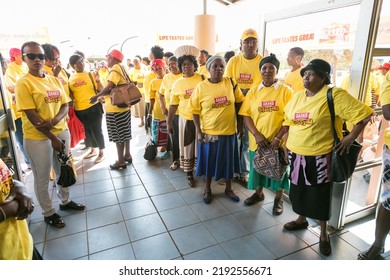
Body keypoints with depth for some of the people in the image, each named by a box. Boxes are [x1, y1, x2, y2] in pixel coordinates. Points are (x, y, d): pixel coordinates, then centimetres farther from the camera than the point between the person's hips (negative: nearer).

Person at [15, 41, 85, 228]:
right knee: (42, 178, 9)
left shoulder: (55, 81, 7)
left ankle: (65, 201, 39)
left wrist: (53, 122, -16)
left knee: (63, 171, 19)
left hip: (62, 132, 6)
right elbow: (31, 115, -16)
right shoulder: (23, 83, -11)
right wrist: (52, 138, -17)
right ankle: (48, 213, 26)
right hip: (37, 138, -5)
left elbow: (65, 106, 3)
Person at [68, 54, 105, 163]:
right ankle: (92, 150, 35)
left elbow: (100, 90, -7)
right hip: (79, 110, 4)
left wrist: (97, 80, -21)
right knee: (86, 131, 17)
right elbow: (70, 94, 14)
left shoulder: (91, 74, -3)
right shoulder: (70, 78, 5)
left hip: (93, 107, -4)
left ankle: (101, 152, 17)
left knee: (96, 130, 2)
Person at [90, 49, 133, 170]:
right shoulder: (121, 68, 14)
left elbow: (109, 88, -24)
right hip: (123, 105, 9)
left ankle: (121, 161, 7)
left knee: (118, 135, -1)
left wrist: (97, 96, -10)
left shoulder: (115, 68, -14)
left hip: (115, 108, -9)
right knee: (124, 132, 16)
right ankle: (127, 155, 27)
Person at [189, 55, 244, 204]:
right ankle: (207, 189, 33)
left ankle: (228, 188, 36)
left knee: (228, 161, 15)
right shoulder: (201, 87, -8)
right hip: (209, 132, -2)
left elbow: (239, 102, 9)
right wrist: (199, 131, -10)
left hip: (229, 130, 2)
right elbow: (195, 111, -5)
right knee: (209, 161, 12)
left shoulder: (230, 83, -3)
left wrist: (239, 121, 6)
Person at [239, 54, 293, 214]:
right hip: (257, 140, 3)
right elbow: (246, 115, -1)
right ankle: (258, 193, 40)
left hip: (278, 141, -2)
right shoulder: (253, 91, 3)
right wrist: (257, 135, -14)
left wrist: (278, 137, -16)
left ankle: (278, 200, 32)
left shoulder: (286, 90, -5)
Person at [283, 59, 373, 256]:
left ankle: (323, 234, 29)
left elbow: (364, 114, -11)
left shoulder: (335, 95, -13)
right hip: (296, 155, 6)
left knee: (320, 196, 8)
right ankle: (301, 220, 44)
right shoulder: (297, 96, 7)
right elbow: (288, 121, 17)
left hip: (320, 157, -5)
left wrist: (350, 138, -14)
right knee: (299, 190, 19)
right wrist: (287, 146, 12)